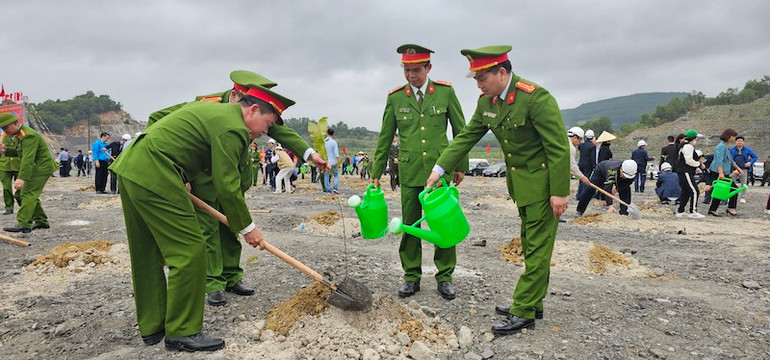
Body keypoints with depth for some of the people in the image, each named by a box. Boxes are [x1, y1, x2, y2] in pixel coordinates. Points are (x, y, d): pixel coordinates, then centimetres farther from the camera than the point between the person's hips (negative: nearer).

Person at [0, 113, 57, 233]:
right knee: (31, 195, 14)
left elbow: (28, 159, -30)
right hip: (37, 168, 11)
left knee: (28, 194, -16)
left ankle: (23, 224, -21)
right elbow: (20, 153, 20)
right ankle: (41, 221, 21)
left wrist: (21, 178, -38)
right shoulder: (20, 134, 14)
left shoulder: (28, 136, -20)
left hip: (41, 167, -11)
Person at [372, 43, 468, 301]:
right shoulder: (395, 98, 3)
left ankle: (444, 277, 17)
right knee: (410, 226, 6)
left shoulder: (445, 92, 1)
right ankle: (411, 277, 19)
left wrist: (461, 165, 7)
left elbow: (460, 131, 8)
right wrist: (376, 173, 7)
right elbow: (385, 139, 8)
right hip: (409, 171, 1)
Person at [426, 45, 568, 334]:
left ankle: (523, 313, 5)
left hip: (542, 182, -8)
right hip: (520, 182, 8)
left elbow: (559, 147, -22)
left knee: (537, 247, -2)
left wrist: (559, 192, -21)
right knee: (530, 245, 16)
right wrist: (439, 169, 1)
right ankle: (532, 305, 27)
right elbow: (467, 136, 7)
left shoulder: (536, 97, -23)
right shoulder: (487, 101, 1)